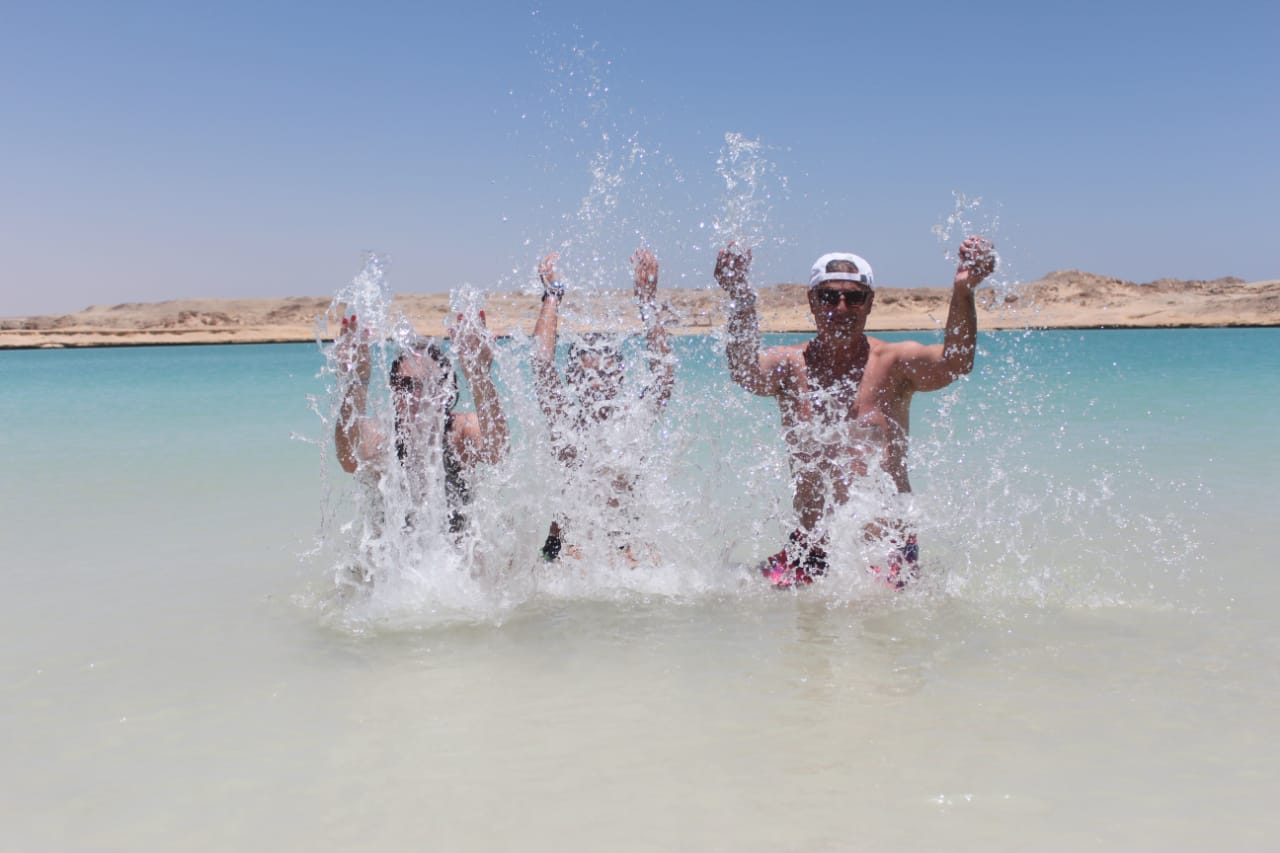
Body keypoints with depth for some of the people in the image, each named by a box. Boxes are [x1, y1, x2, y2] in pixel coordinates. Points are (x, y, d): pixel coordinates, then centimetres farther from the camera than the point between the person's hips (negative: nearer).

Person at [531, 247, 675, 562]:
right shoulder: (564, 417, 7)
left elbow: (664, 373, -2)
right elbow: (542, 363, -2)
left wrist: (648, 300, -3)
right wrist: (552, 295, 2)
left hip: (623, 543, 1)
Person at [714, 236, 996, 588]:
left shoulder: (895, 364, 0)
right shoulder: (790, 366, 2)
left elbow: (954, 364, -19)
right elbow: (745, 372, -20)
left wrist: (963, 294, -37)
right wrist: (740, 298, -38)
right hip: (808, 544, 2)